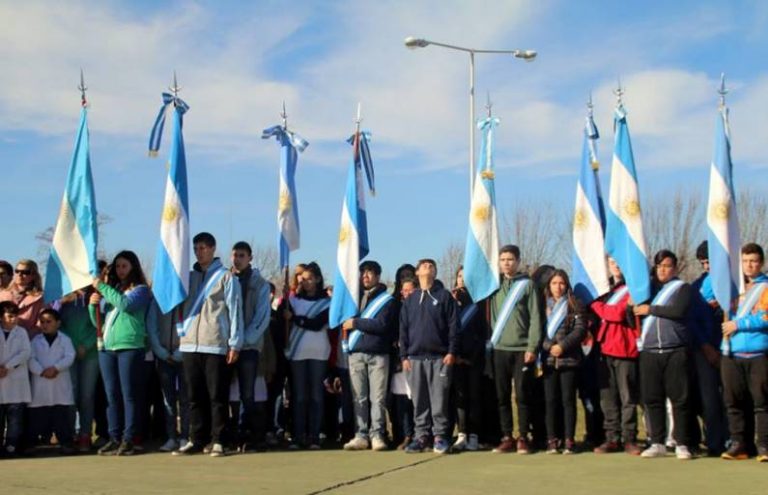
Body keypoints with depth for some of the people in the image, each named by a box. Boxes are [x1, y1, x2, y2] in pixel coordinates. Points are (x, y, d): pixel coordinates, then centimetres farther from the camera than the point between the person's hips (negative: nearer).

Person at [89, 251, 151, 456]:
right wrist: (94, 305, 4)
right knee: (112, 395, 4)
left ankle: (128, 439, -4)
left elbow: (125, 303, -16)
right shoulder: (111, 289, 21)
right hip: (107, 348, 6)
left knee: (129, 394, -5)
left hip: (130, 347, -6)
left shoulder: (140, 289, 5)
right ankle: (114, 438, 7)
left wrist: (102, 287, -9)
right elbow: (98, 322, 23)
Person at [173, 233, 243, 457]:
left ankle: (217, 441, 2)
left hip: (216, 345, -5)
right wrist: (181, 329, 6)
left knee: (217, 396, -2)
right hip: (189, 345, 5)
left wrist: (235, 344, -8)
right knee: (195, 396, 7)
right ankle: (196, 440, 13)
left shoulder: (226, 277, 2)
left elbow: (235, 311, -3)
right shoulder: (189, 277, 16)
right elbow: (181, 305, 21)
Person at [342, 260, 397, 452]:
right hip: (356, 353, 4)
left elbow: (381, 325, -10)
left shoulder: (387, 300, 3)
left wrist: (356, 323, -8)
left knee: (377, 398, -4)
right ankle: (361, 435, 5)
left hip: (378, 354, -3)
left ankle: (377, 435, -1)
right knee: (359, 398, 2)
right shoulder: (356, 296, 18)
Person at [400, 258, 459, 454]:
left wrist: (452, 352, -8)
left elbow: (453, 326, 0)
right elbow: (403, 329, 12)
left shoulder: (444, 296, 5)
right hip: (415, 357, 3)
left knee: (439, 399, -3)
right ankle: (421, 435, 10)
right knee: (419, 401, 4)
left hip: (439, 357, -3)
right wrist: (404, 356, 5)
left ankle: (440, 435, 3)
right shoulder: (410, 300, 15)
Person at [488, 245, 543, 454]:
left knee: (522, 396, -1)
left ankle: (523, 439, 6)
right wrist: (490, 343, 2)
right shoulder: (495, 286, 13)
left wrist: (532, 347, -11)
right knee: (502, 397, 5)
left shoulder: (527, 285, 2)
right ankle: (507, 438, 12)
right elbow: (491, 316, 12)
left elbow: (535, 318, -3)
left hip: (522, 349, -3)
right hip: (499, 349, 3)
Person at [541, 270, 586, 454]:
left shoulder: (574, 305, 5)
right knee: (551, 400, 2)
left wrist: (563, 345, -13)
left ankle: (569, 440, 4)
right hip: (548, 359, 2)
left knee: (568, 400, 1)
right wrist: (547, 346, -8)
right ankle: (551, 439, 6)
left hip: (569, 359, -2)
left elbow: (580, 329, -4)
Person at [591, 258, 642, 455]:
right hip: (605, 349, 6)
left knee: (628, 397, -2)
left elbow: (618, 313, -14)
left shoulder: (632, 288, -3)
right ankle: (612, 438, 10)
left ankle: (629, 439, 3)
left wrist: (598, 305, -1)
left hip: (625, 349, -6)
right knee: (608, 397, 5)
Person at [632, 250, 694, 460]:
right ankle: (657, 443, 10)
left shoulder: (681, 287, 6)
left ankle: (681, 445, 3)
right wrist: (634, 307, -2)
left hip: (675, 351, -3)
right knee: (652, 399, 3)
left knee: (679, 399, -2)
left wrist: (650, 309, -7)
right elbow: (633, 313, 17)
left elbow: (677, 311, -12)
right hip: (649, 351, 3)